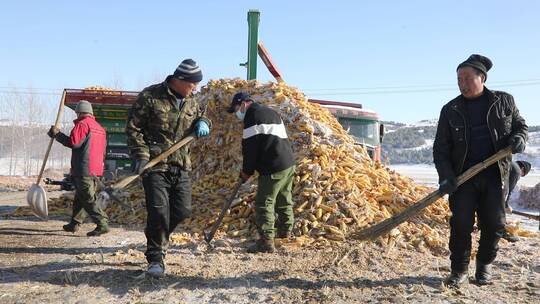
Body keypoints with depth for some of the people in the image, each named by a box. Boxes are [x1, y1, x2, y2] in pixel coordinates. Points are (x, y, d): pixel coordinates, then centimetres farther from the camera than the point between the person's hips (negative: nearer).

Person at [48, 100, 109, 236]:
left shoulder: (82, 124, -8)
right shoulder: (100, 128, 18)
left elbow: (73, 142, -18)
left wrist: (57, 134, -5)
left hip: (83, 170, -9)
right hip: (96, 170, 9)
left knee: (88, 199, -7)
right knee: (80, 197, 18)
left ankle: (102, 224, -14)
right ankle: (74, 224, 26)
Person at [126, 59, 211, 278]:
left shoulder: (190, 103, 10)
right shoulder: (150, 97, -8)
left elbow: (202, 114, 29)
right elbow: (133, 128, -5)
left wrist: (203, 123, 4)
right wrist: (141, 155, -15)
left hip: (181, 167, 6)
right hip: (155, 166, -6)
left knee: (183, 211, 9)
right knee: (159, 212, -10)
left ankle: (158, 239, 36)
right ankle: (156, 258, 7)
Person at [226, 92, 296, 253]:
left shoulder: (252, 116, -11)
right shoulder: (271, 112, 19)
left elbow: (250, 147, -13)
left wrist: (247, 171, -1)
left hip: (273, 168, -10)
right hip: (289, 163, 10)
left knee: (264, 203, -6)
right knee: (284, 199, 22)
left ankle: (266, 241, -8)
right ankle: (286, 230, 38)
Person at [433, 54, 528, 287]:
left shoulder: (504, 101, 6)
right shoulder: (450, 110, 4)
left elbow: (520, 124, 19)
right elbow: (440, 148, 2)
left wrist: (519, 137, -6)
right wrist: (446, 176, -11)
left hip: (495, 174, 1)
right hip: (462, 176, -1)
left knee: (494, 224, 5)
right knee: (461, 224, -3)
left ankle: (484, 265, 25)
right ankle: (459, 270, 11)